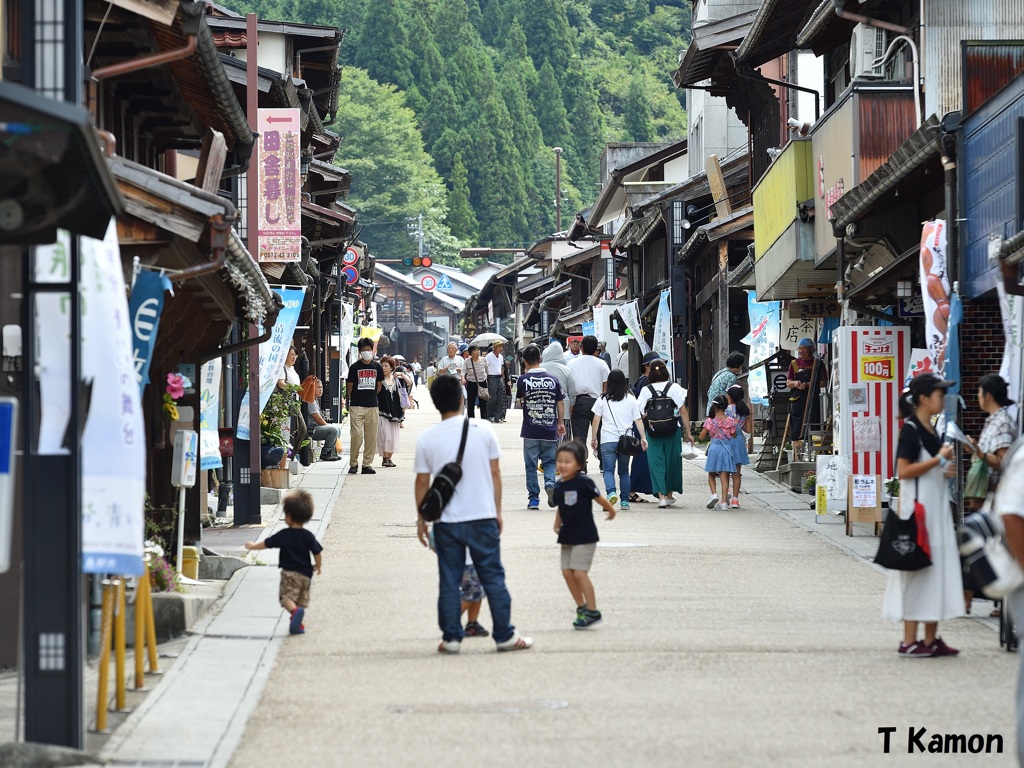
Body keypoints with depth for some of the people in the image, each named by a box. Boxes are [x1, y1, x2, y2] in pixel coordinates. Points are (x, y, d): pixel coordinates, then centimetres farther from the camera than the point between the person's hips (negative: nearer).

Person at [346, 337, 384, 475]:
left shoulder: (377, 367, 7)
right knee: (357, 435, -10)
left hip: (372, 406, 3)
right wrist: (348, 401, 10)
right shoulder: (354, 367, -2)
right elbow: (350, 386, 5)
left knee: (371, 437, 3)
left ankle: (367, 464, 10)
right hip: (356, 407, -3)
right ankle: (353, 464, 2)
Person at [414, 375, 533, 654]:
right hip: (482, 516, 0)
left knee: (449, 581, 7)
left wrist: (421, 519, 10)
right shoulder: (483, 429, -4)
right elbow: (495, 472, 1)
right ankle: (504, 635, 10)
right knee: (493, 577, 7)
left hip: (446, 521, 0)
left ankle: (451, 637, 8)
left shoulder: (426, 438, -4)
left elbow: (422, 482, 0)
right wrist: (497, 510, 10)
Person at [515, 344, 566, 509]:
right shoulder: (553, 379, 0)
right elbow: (560, 403, 5)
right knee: (549, 461, 14)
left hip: (530, 431, -2)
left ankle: (533, 499, 8)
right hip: (550, 431, 2)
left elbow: (519, 401, 8)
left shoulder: (523, 380, -7)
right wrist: (561, 423, 14)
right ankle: (550, 483, -13)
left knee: (531, 465, 8)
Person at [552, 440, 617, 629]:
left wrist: (611, 510, 7)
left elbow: (599, 499, -5)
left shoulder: (583, 483, -17)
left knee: (579, 573, -10)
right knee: (567, 572, 6)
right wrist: (557, 524, 7)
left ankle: (592, 611, -1)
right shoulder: (559, 486, 3)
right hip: (567, 536, 7)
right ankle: (582, 607, 20)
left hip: (585, 536, -7)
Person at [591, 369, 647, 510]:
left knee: (608, 470, -3)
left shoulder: (603, 399, 2)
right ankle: (625, 501, 12)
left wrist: (594, 438, 11)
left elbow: (596, 421, 3)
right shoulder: (631, 399, 4)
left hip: (607, 440, -2)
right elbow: (638, 420, 2)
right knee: (624, 471, 12)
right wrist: (643, 438, 6)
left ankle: (611, 492, -28)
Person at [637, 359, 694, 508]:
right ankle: (669, 495, 29)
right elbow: (683, 412, -6)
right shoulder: (674, 388, -4)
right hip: (672, 431, 1)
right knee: (672, 461, 16)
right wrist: (688, 433, -1)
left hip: (652, 433, -1)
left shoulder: (645, 390, -4)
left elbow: (642, 414, -5)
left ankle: (661, 496, -13)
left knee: (656, 462, 2)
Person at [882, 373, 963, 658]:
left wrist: (945, 470, 7)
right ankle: (909, 641, -5)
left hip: (937, 505, 9)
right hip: (918, 506, -9)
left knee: (937, 568, 8)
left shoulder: (930, 430, 15)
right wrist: (939, 460, -17)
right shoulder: (911, 429, -12)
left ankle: (931, 639, 12)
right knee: (916, 571, -7)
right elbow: (903, 471, -19)